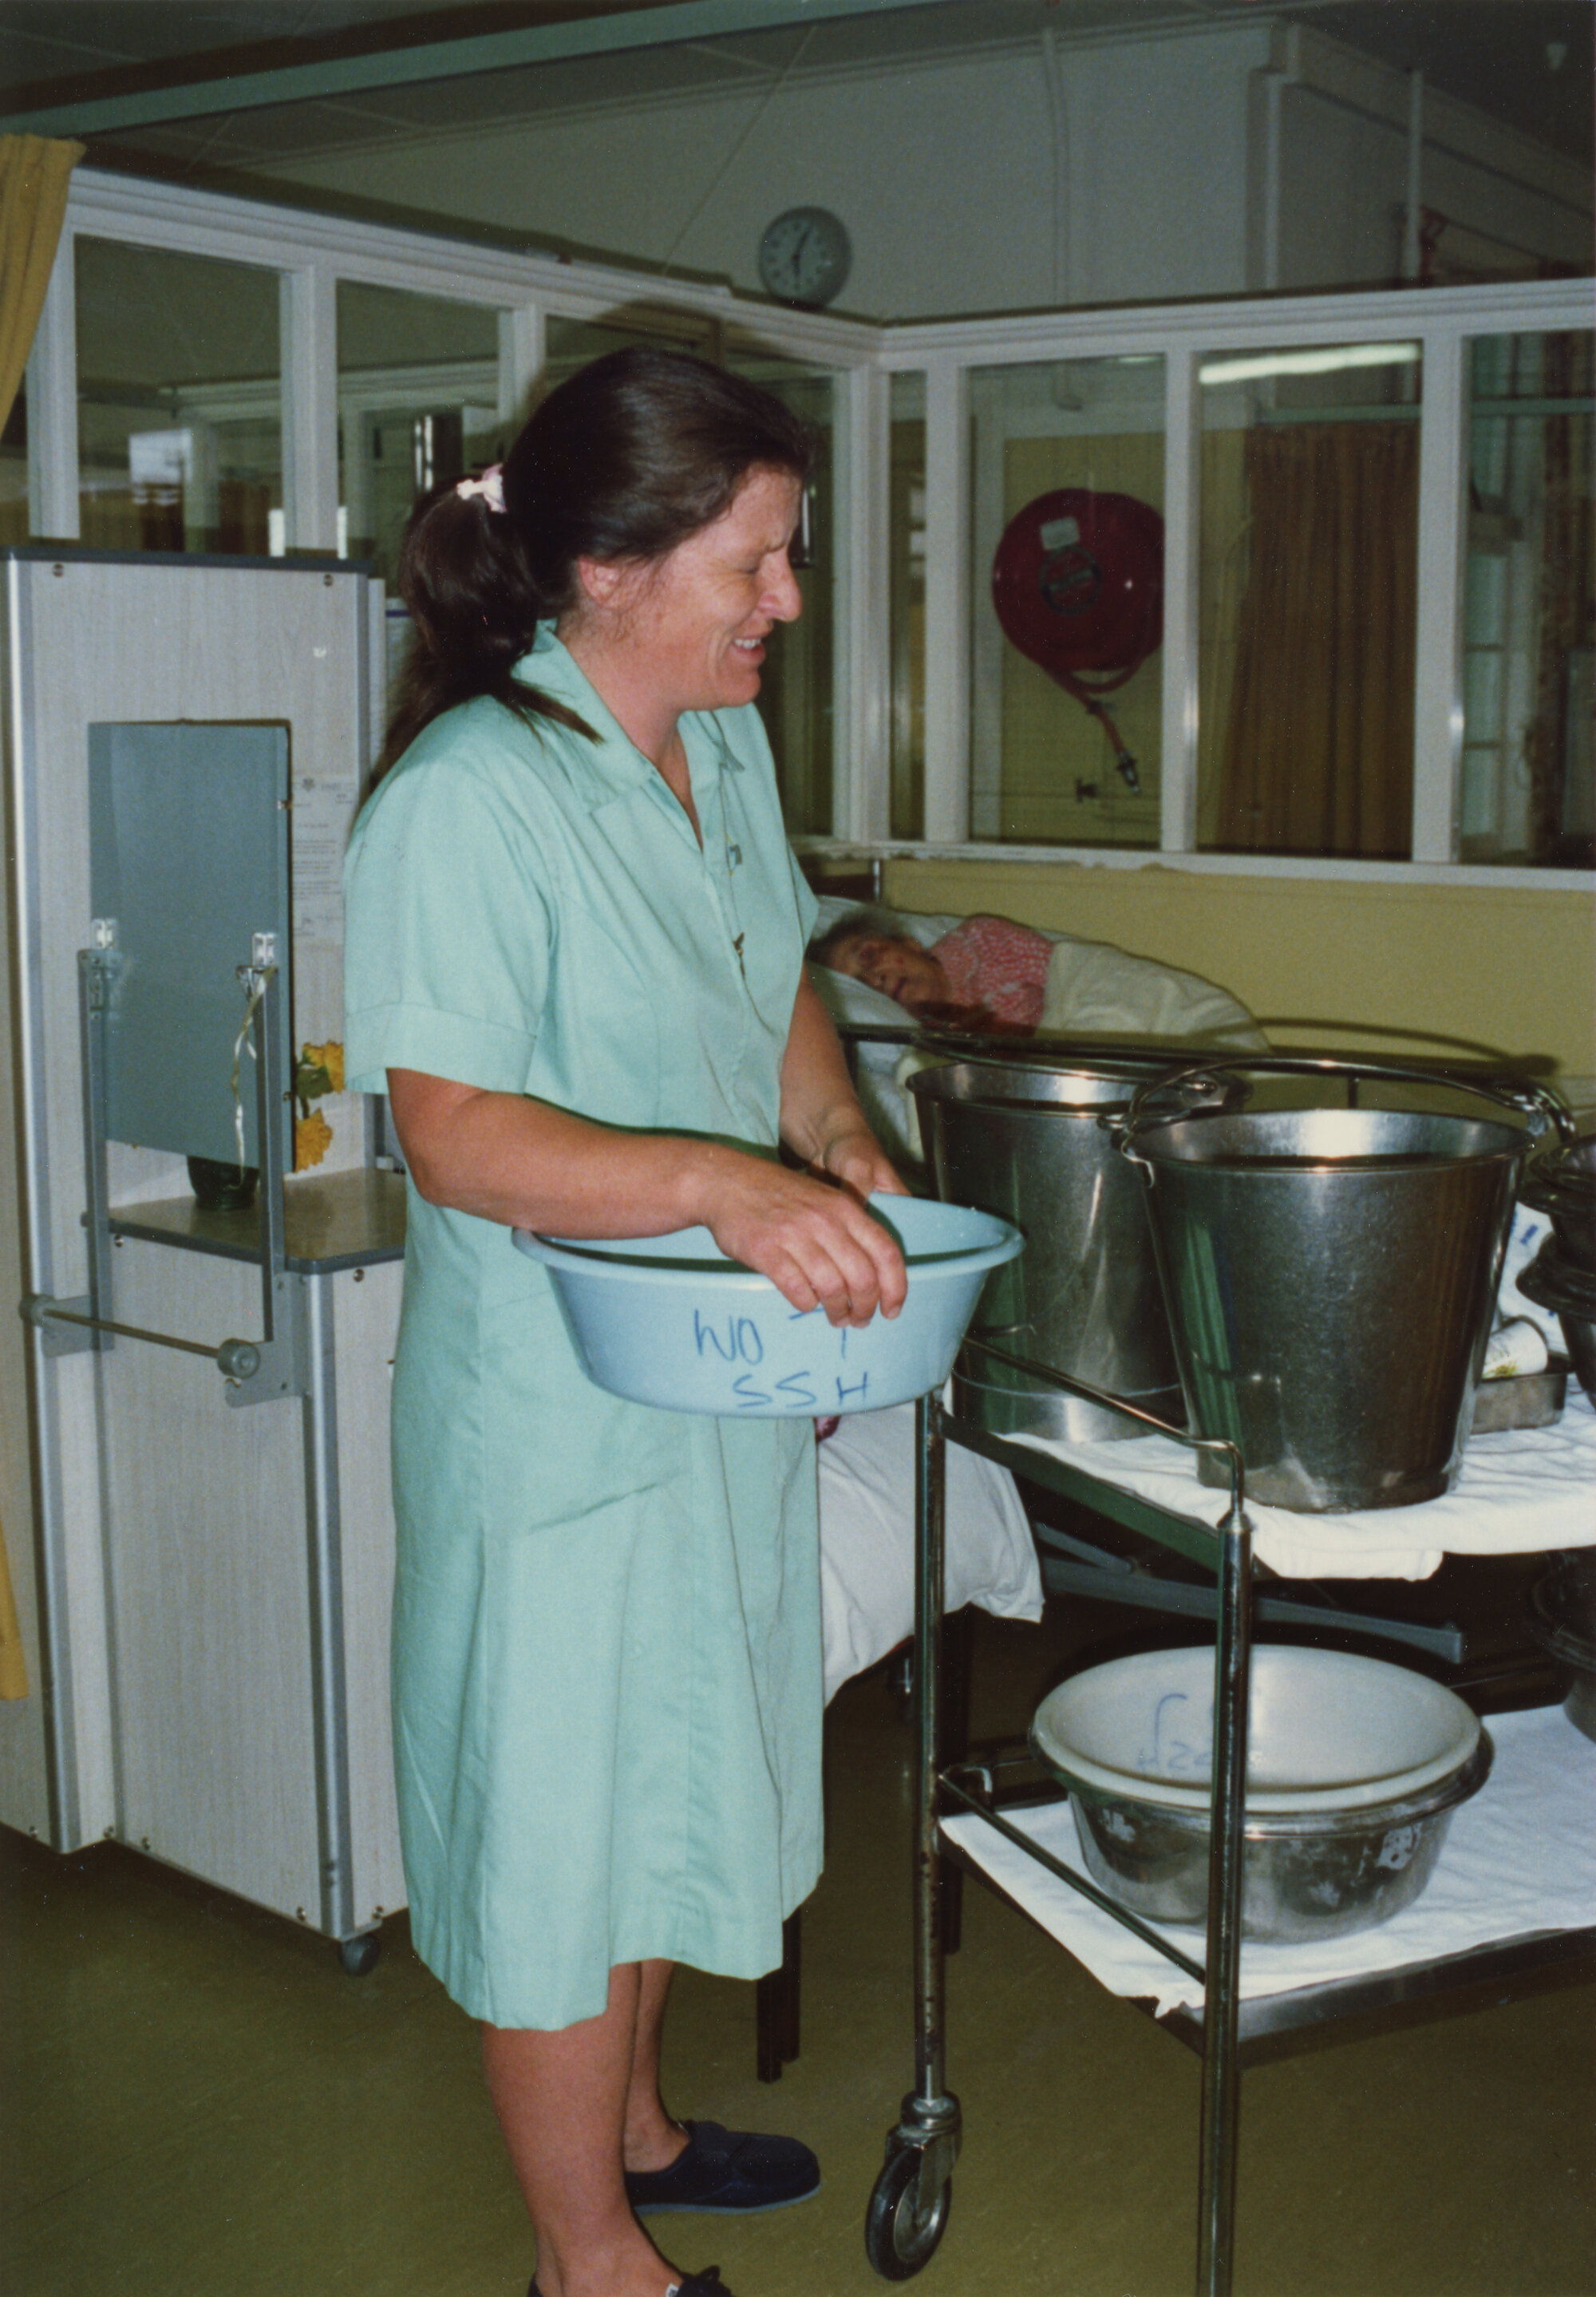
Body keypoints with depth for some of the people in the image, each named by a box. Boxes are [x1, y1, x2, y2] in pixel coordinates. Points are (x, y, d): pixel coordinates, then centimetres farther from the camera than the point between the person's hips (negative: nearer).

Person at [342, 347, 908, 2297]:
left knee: (671, 1772, 23)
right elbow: (453, 1130, -26)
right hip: (555, 1417, -8)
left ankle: (628, 2125, 46)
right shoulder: (466, 800, -22)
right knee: (562, 1815, 8)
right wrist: (720, 1183, -38)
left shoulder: (723, 743, 5)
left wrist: (838, 1144, 1)